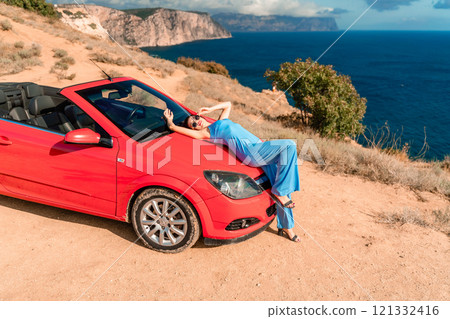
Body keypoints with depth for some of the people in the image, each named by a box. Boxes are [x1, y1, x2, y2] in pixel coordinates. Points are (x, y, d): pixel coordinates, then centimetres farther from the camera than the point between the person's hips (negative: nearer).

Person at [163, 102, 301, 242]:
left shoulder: (221, 121, 27)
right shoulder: (204, 132, 5)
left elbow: (228, 104, 42)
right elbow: (173, 127, 6)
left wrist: (210, 109, 33)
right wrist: (169, 119, 26)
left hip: (262, 152, 8)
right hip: (253, 152, -7)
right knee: (289, 146, -21)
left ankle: (286, 226, 13)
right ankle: (279, 193, -16)